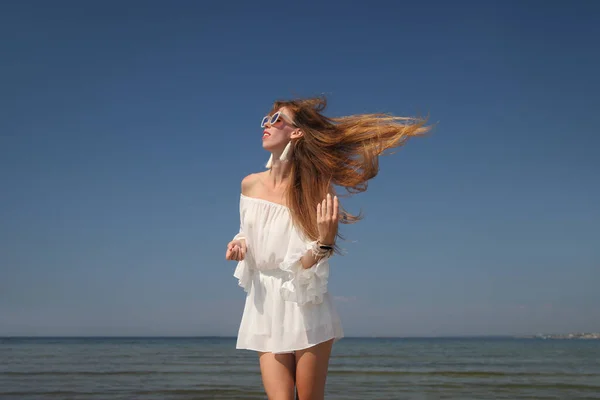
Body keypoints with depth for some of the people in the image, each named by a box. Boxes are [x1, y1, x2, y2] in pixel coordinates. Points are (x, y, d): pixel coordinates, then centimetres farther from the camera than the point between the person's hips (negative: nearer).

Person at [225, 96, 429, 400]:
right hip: (264, 307, 3)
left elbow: (307, 265, -13)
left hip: (304, 307, -3)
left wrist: (325, 241, -31)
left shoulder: (311, 190, -10)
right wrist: (238, 244, -1)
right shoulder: (250, 184, 2)